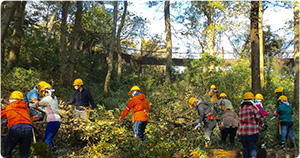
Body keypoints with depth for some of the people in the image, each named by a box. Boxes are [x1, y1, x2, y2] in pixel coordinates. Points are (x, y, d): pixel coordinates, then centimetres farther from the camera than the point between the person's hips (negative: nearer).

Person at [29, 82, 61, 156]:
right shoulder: (54, 97, 16)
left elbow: (37, 104, 9)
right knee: (49, 139, 17)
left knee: (47, 141, -5)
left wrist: (30, 105, 28)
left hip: (52, 121, -9)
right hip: (58, 120, 9)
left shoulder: (46, 99, -7)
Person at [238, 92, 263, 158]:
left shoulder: (241, 109, 14)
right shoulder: (253, 107, -4)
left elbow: (241, 121, 12)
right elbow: (259, 119, -3)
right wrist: (260, 124, 18)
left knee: (245, 148, 12)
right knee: (252, 149, 0)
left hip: (242, 132, 5)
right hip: (252, 132, -5)